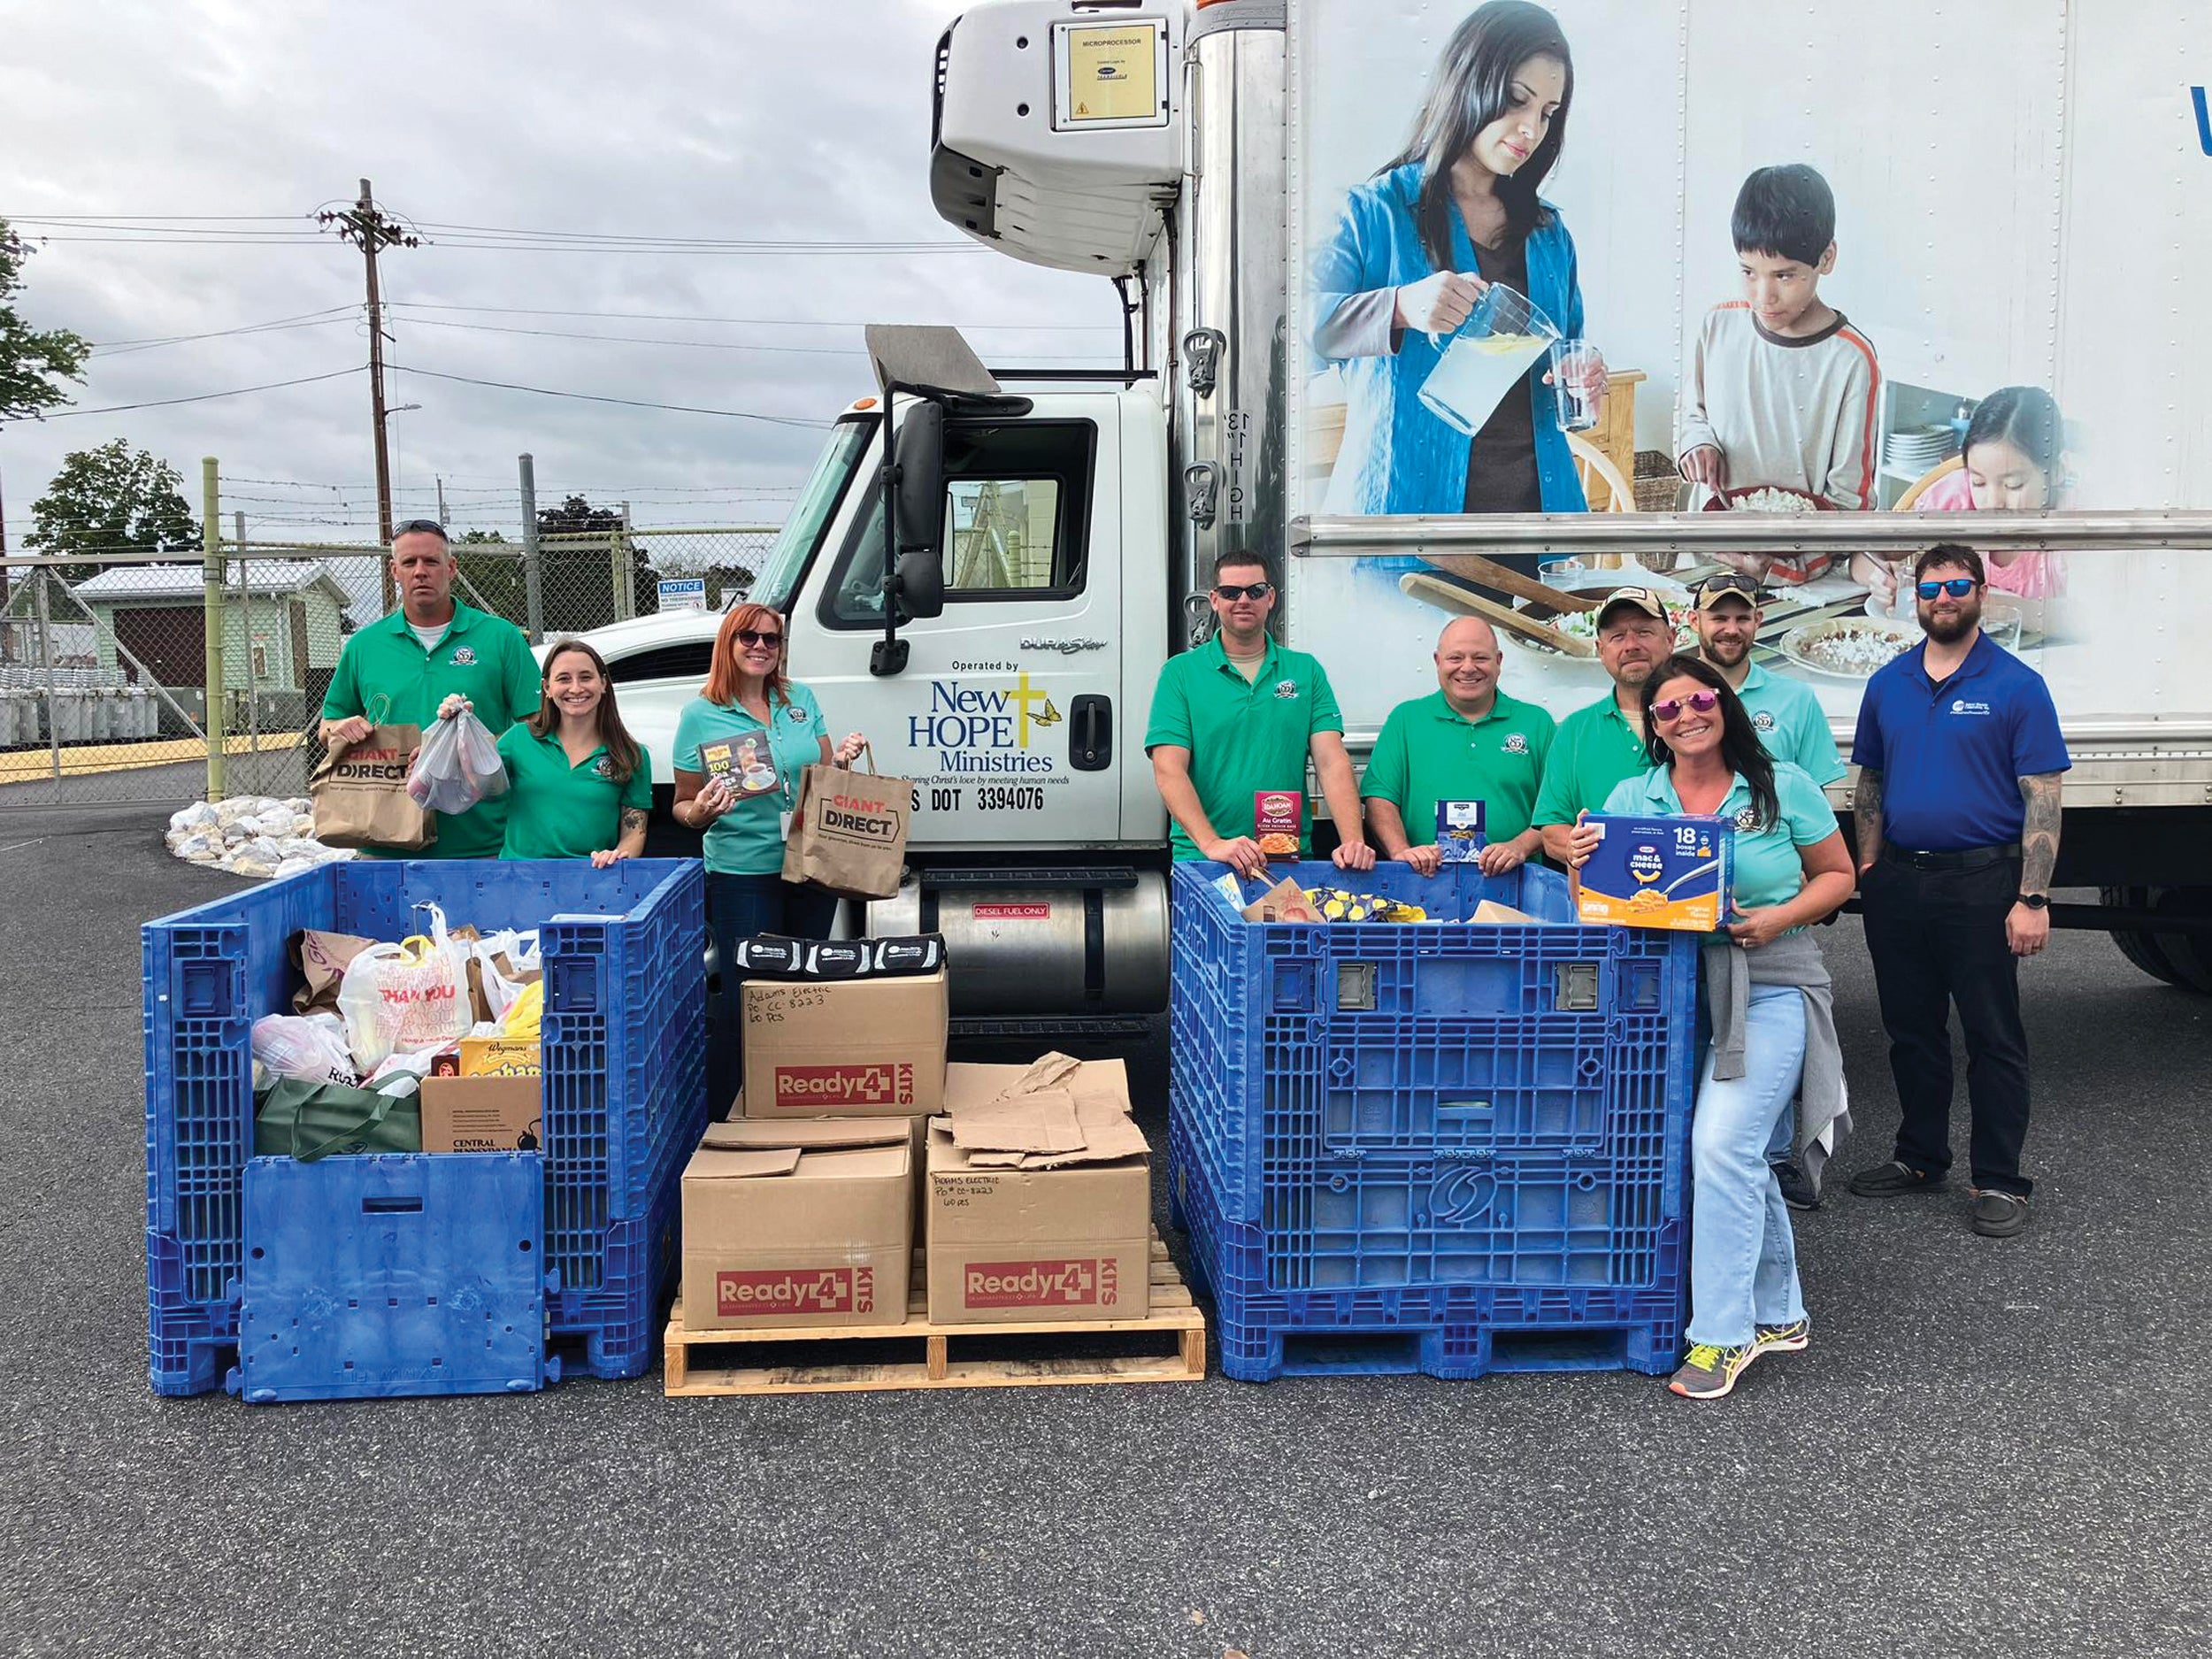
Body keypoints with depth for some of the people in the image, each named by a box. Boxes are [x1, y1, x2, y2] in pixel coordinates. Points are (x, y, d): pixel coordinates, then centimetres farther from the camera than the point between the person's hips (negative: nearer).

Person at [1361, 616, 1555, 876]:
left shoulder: (1536, 723, 14)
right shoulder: (1406, 719, 13)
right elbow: (1379, 798, 6)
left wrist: (1520, 847, -10)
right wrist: (1400, 851, -11)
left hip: (1509, 884, 0)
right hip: (1425, 883, 0)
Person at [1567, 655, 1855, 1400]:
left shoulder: (1783, 786, -1)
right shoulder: (1632, 797, 7)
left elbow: (1836, 874, 5)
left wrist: (1779, 919, -13)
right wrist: (1580, 865, -18)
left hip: (1770, 989, -4)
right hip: (1678, 992, 4)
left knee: (1722, 1146, -15)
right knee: (1747, 1156, 13)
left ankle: (1723, 1334, -4)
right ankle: (1779, 1315, 30)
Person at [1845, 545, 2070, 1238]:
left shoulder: (2017, 685, -5)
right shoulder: (1887, 685, 9)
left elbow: (2042, 798, -8)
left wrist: (2032, 899, -15)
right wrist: (1866, 870, 5)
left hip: (1980, 882, -5)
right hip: (1898, 884, 5)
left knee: (1994, 1037, 2)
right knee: (1911, 1031, 14)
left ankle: (1998, 1181, 10)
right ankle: (1919, 1158, 27)